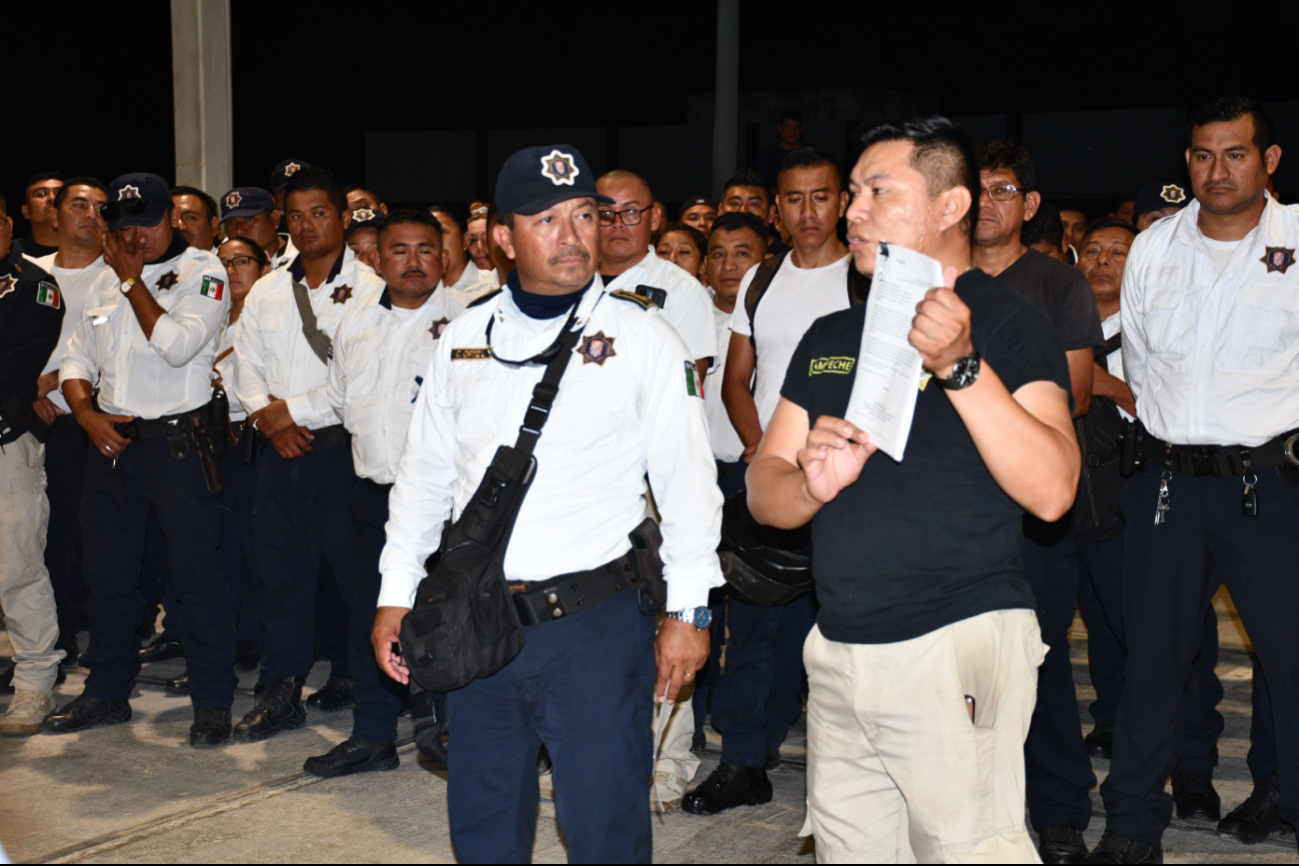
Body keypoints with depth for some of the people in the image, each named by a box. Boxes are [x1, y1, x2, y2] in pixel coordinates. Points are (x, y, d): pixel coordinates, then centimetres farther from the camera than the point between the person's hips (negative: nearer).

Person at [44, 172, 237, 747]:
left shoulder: (202, 272, -4)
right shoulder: (106, 283, 15)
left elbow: (178, 344, -19)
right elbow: (77, 362, 17)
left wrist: (134, 279, -10)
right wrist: (88, 414, -2)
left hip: (178, 440, -6)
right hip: (111, 440, 7)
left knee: (194, 573, -5)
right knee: (105, 571, 13)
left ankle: (213, 702, 5)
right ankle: (107, 693, 27)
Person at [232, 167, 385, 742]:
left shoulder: (370, 289, -6)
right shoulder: (266, 291, 14)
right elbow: (246, 365, 14)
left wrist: (295, 410, -10)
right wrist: (268, 418, -4)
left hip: (342, 451, -5)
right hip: (280, 452, 5)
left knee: (354, 570, -1)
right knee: (280, 571, 7)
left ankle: (354, 678, 15)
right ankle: (282, 692, 14)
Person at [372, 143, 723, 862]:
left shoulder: (640, 336, -3)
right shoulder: (464, 338, 9)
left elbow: (687, 474, -4)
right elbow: (423, 473, 15)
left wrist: (687, 609, -8)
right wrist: (395, 594, 11)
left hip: (597, 622, -4)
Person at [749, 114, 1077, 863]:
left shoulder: (1007, 322, -4)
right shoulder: (830, 337, 14)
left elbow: (1051, 490, -18)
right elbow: (764, 493, 10)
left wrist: (961, 366, -27)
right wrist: (813, 482, -12)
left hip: (959, 643, -6)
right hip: (839, 652, 6)